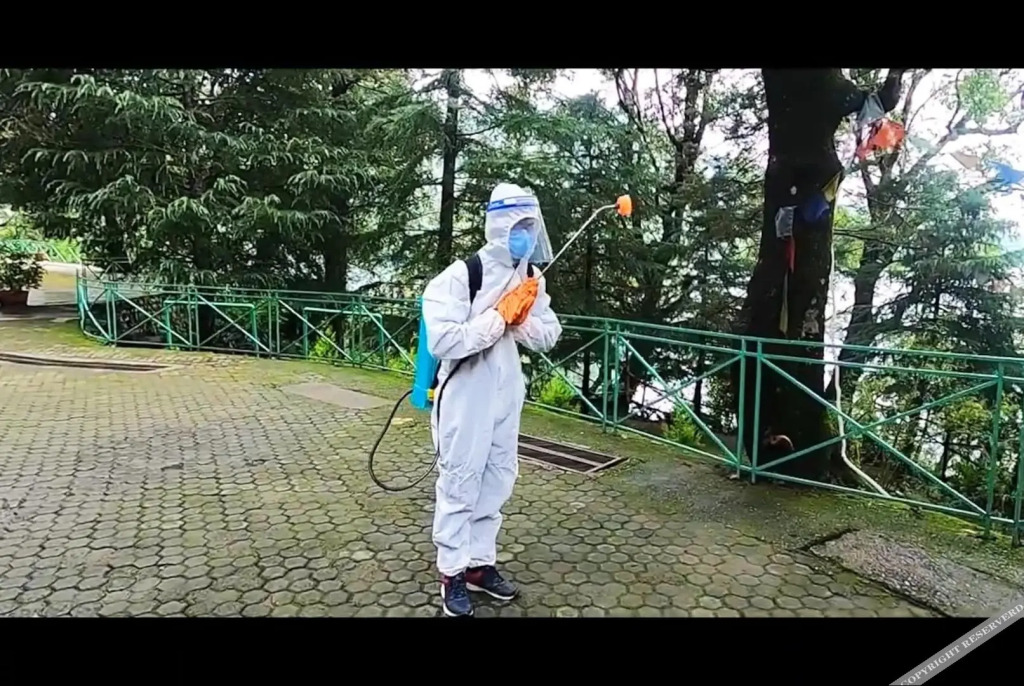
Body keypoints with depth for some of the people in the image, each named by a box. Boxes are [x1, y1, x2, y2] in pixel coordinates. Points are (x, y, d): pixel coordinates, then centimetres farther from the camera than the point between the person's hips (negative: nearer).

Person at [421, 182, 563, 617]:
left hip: (507, 395, 7)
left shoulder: (531, 278, 5)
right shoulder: (462, 275, -18)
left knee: (497, 481, 15)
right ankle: (452, 573, 19)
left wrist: (522, 319, -14)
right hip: (466, 396, -7)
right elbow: (442, 342, -26)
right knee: (460, 484, 4)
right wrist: (499, 317, -22)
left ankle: (480, 564, 31)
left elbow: (549, 338, 6)